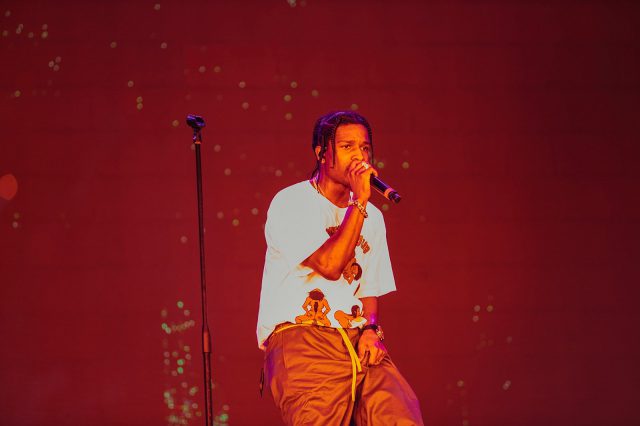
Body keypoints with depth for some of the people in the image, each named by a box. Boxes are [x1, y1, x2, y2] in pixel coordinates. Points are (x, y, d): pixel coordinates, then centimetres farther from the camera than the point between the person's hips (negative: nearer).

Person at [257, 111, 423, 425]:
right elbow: (329, 265, -15)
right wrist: (359, 202, -11)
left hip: (356, 340, 5)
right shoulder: (291, 203, -2)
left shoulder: (372, 218, 18)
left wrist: (371, 329, 1)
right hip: (298, 337, -5)